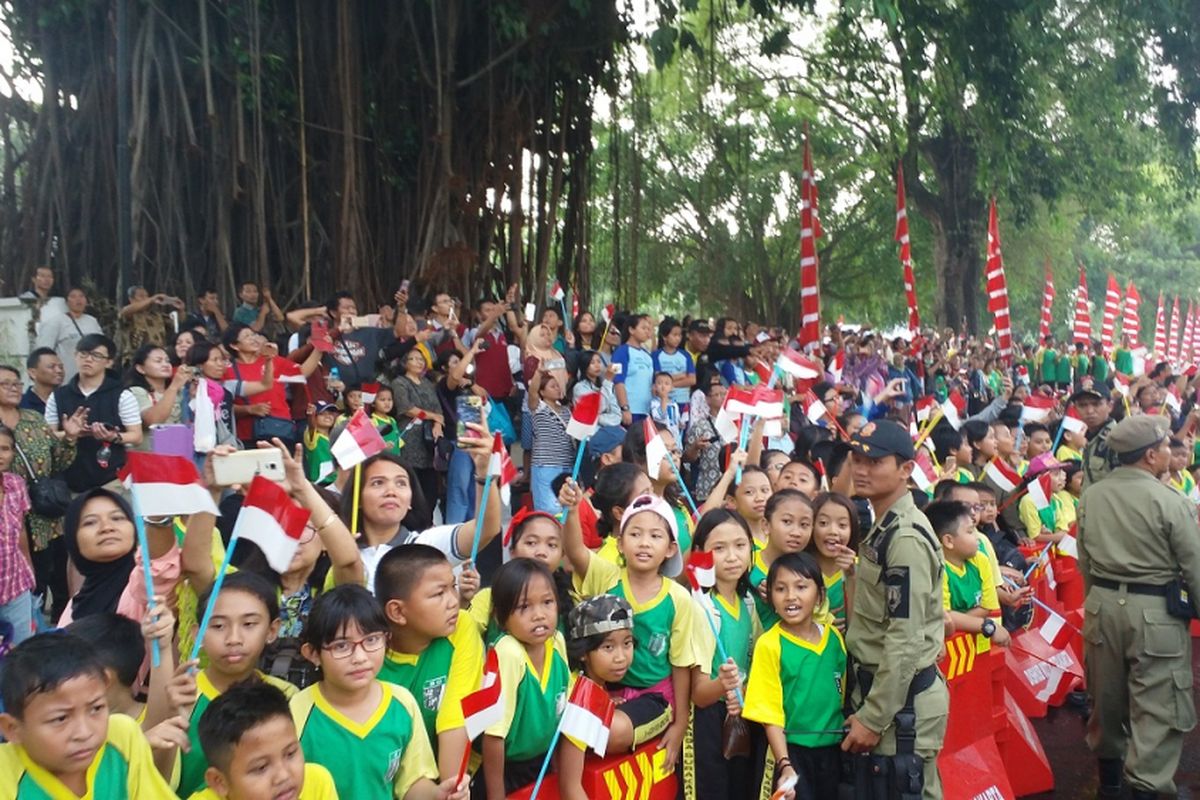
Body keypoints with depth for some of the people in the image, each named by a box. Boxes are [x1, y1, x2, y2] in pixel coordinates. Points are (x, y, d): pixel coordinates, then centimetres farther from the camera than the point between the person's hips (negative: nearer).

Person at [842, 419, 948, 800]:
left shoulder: (906, 538, -20)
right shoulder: (881, 528, 10)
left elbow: (905, 640, -23)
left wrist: (873, 717, -19)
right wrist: (867, 705, 13)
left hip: (903, 700, -9)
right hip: (880, 688, 10)